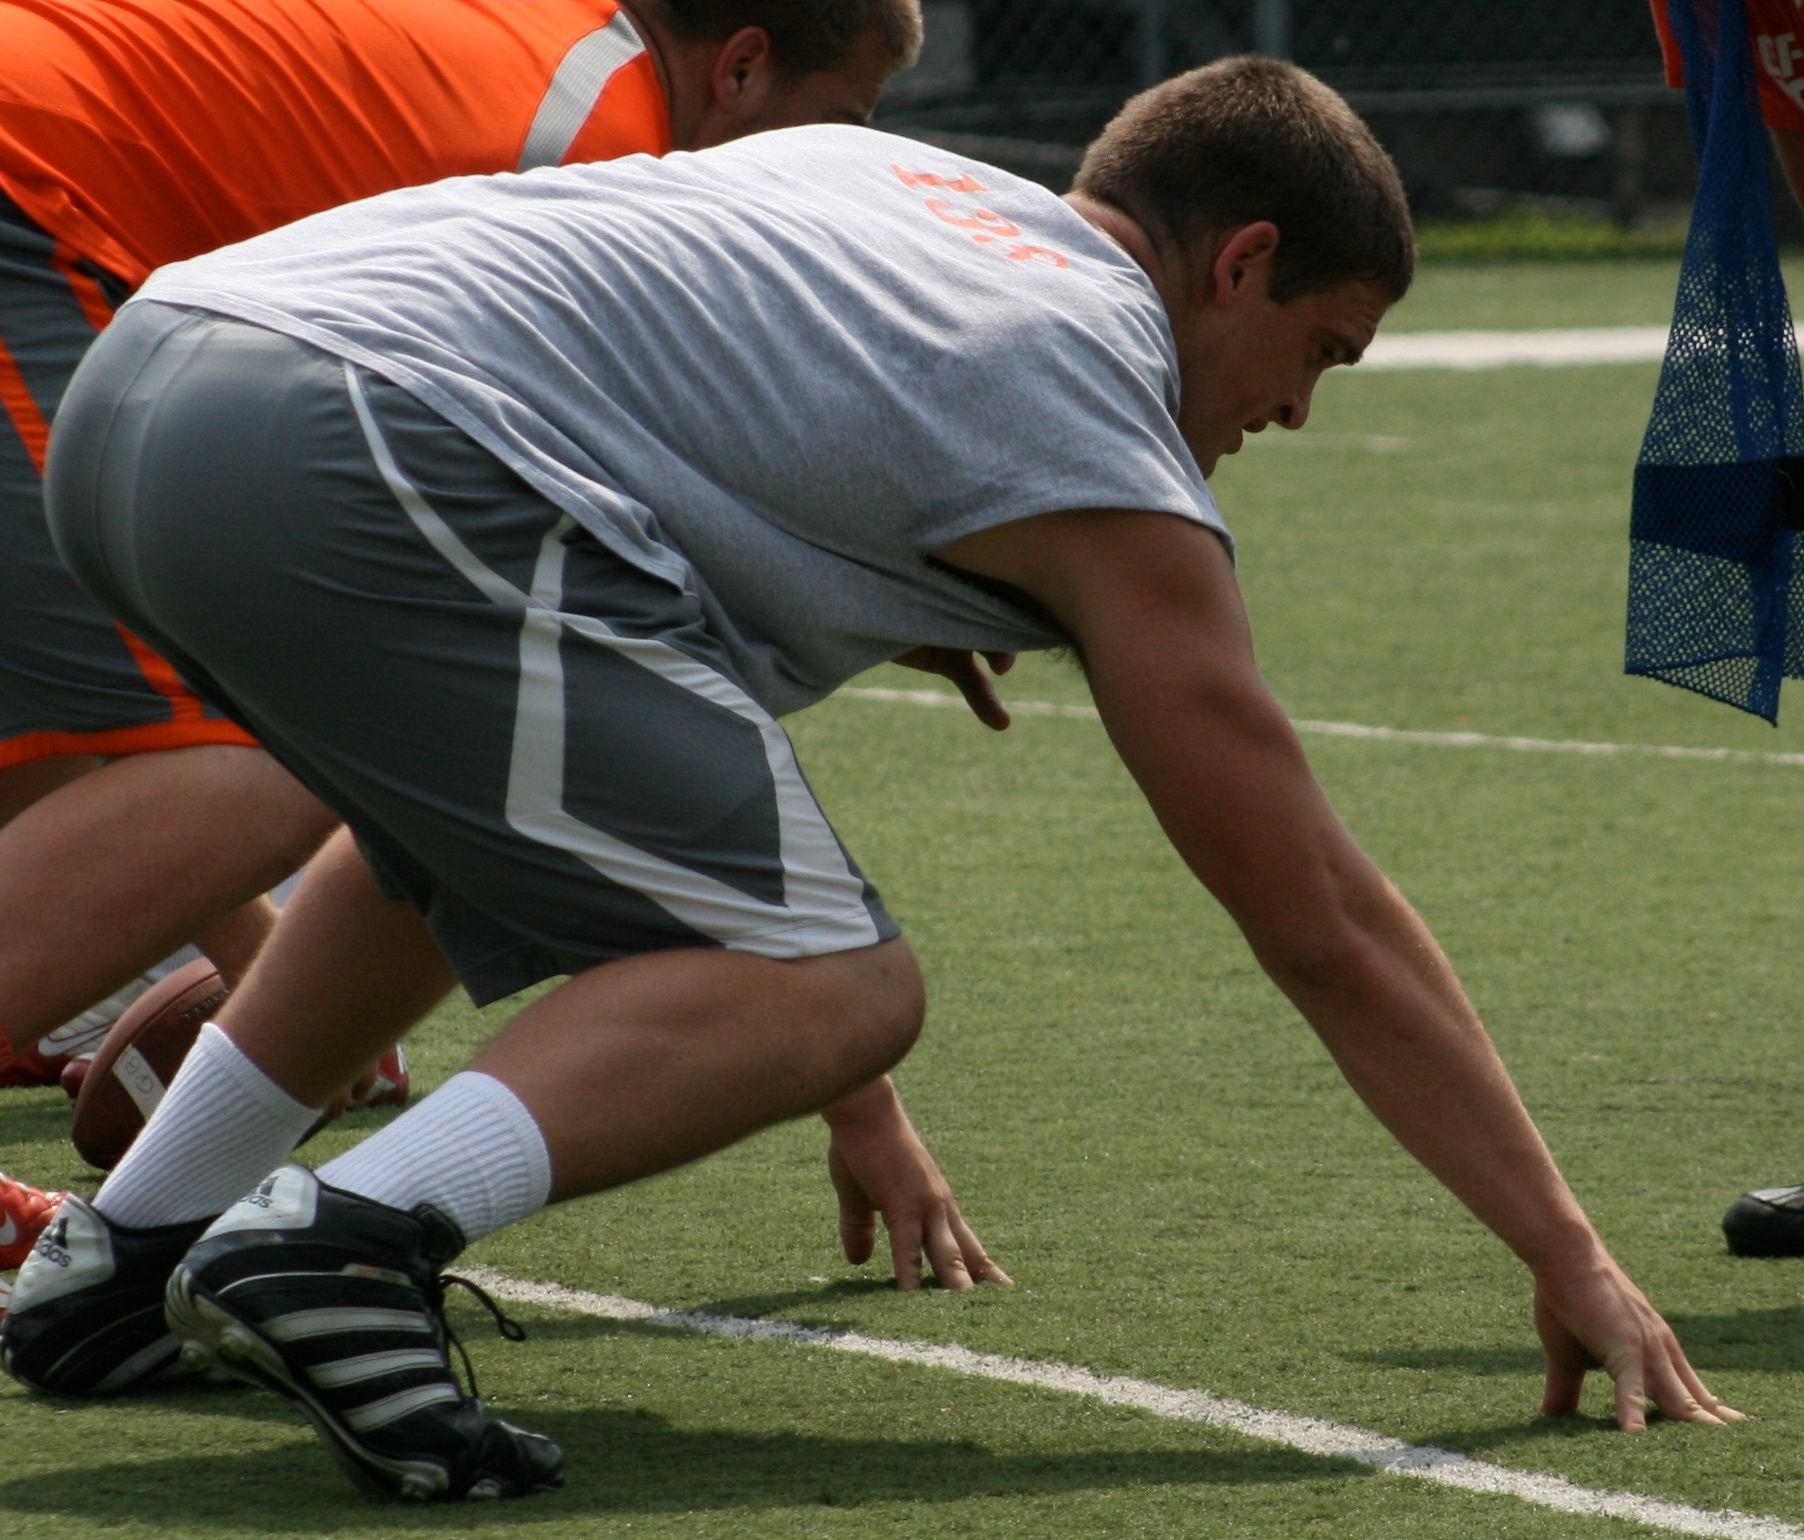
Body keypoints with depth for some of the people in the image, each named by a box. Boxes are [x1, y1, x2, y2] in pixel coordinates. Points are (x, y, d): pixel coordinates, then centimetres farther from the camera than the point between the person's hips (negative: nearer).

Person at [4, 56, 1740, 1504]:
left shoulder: (871, 180, 29)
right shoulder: (1092, 434, 5)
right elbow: (1323, 928, 6)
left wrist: (854, 1117, 47)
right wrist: (1571, 1261, 14)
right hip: (348, 467, -9)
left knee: (468, 825, 37)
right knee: (828, 988, -6)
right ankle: (340, 1243, -24)